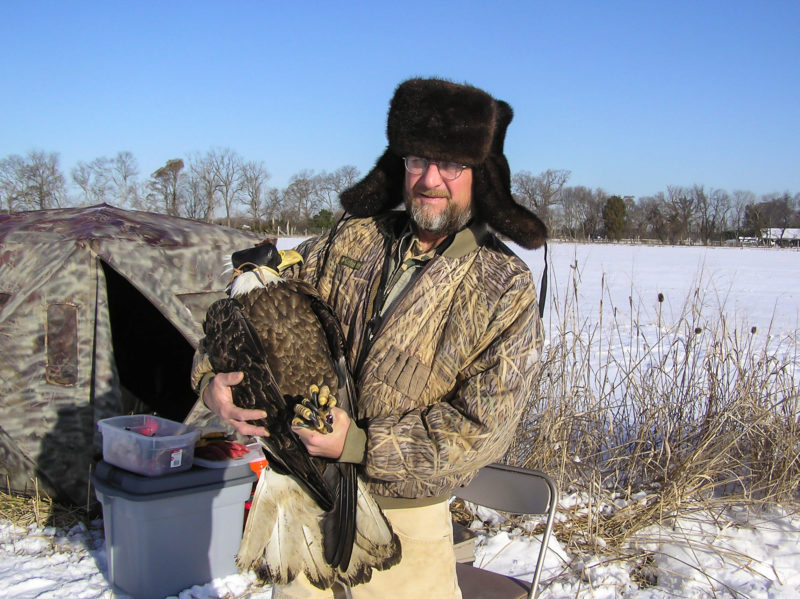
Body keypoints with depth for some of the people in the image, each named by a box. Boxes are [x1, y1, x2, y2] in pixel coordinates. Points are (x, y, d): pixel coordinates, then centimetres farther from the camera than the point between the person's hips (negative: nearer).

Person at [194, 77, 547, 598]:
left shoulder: (506, 289, -12)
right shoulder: (352, 241, -2)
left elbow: (480, 427, -16)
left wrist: (358, 444, -23)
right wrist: (217, 376, -15)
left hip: (402, 516, -3)